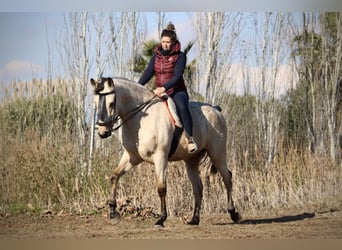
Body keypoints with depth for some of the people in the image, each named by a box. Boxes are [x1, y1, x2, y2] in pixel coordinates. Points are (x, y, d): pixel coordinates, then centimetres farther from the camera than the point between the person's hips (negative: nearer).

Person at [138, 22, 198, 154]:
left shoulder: (180, 56, -6)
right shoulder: (156, 55, 10)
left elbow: (177, 76, -17)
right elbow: (148, 72, 0)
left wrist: (164, 87, -34)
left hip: (177, 91, -6)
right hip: (159, 92, 7)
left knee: (181, 106, -37)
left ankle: (190, 138, -34)